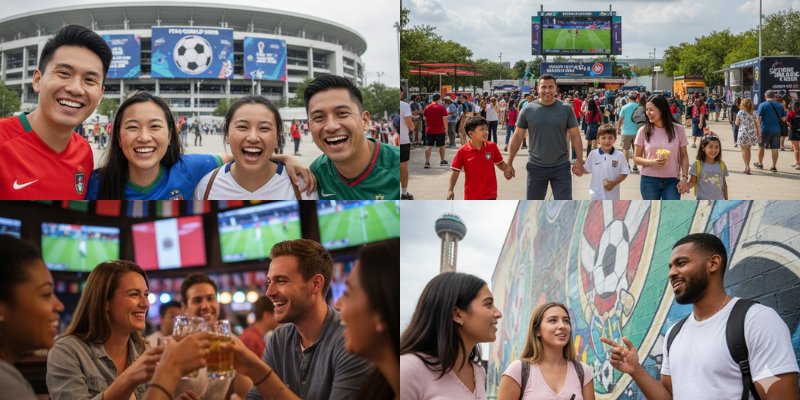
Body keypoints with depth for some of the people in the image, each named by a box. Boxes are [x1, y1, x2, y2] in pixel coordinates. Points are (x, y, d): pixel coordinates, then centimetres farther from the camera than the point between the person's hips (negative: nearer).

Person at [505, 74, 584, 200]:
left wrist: (579, 159, -9)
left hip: (560, 166, -1)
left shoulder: (566, 109, -1)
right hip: (536, 167, 1)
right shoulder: (528, 110, -1)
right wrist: (509, 163, 0)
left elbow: (575, 135, 1)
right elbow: (517, 137, 3)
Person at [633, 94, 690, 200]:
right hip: (649, 181, 0)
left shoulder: (678, 129, 0)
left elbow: (684, 156, 5)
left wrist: (684, 177, -7)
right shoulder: (643, 131, -1)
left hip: (671, 181, 0)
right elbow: (636, 158, 3)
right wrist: (651, 162, -17)